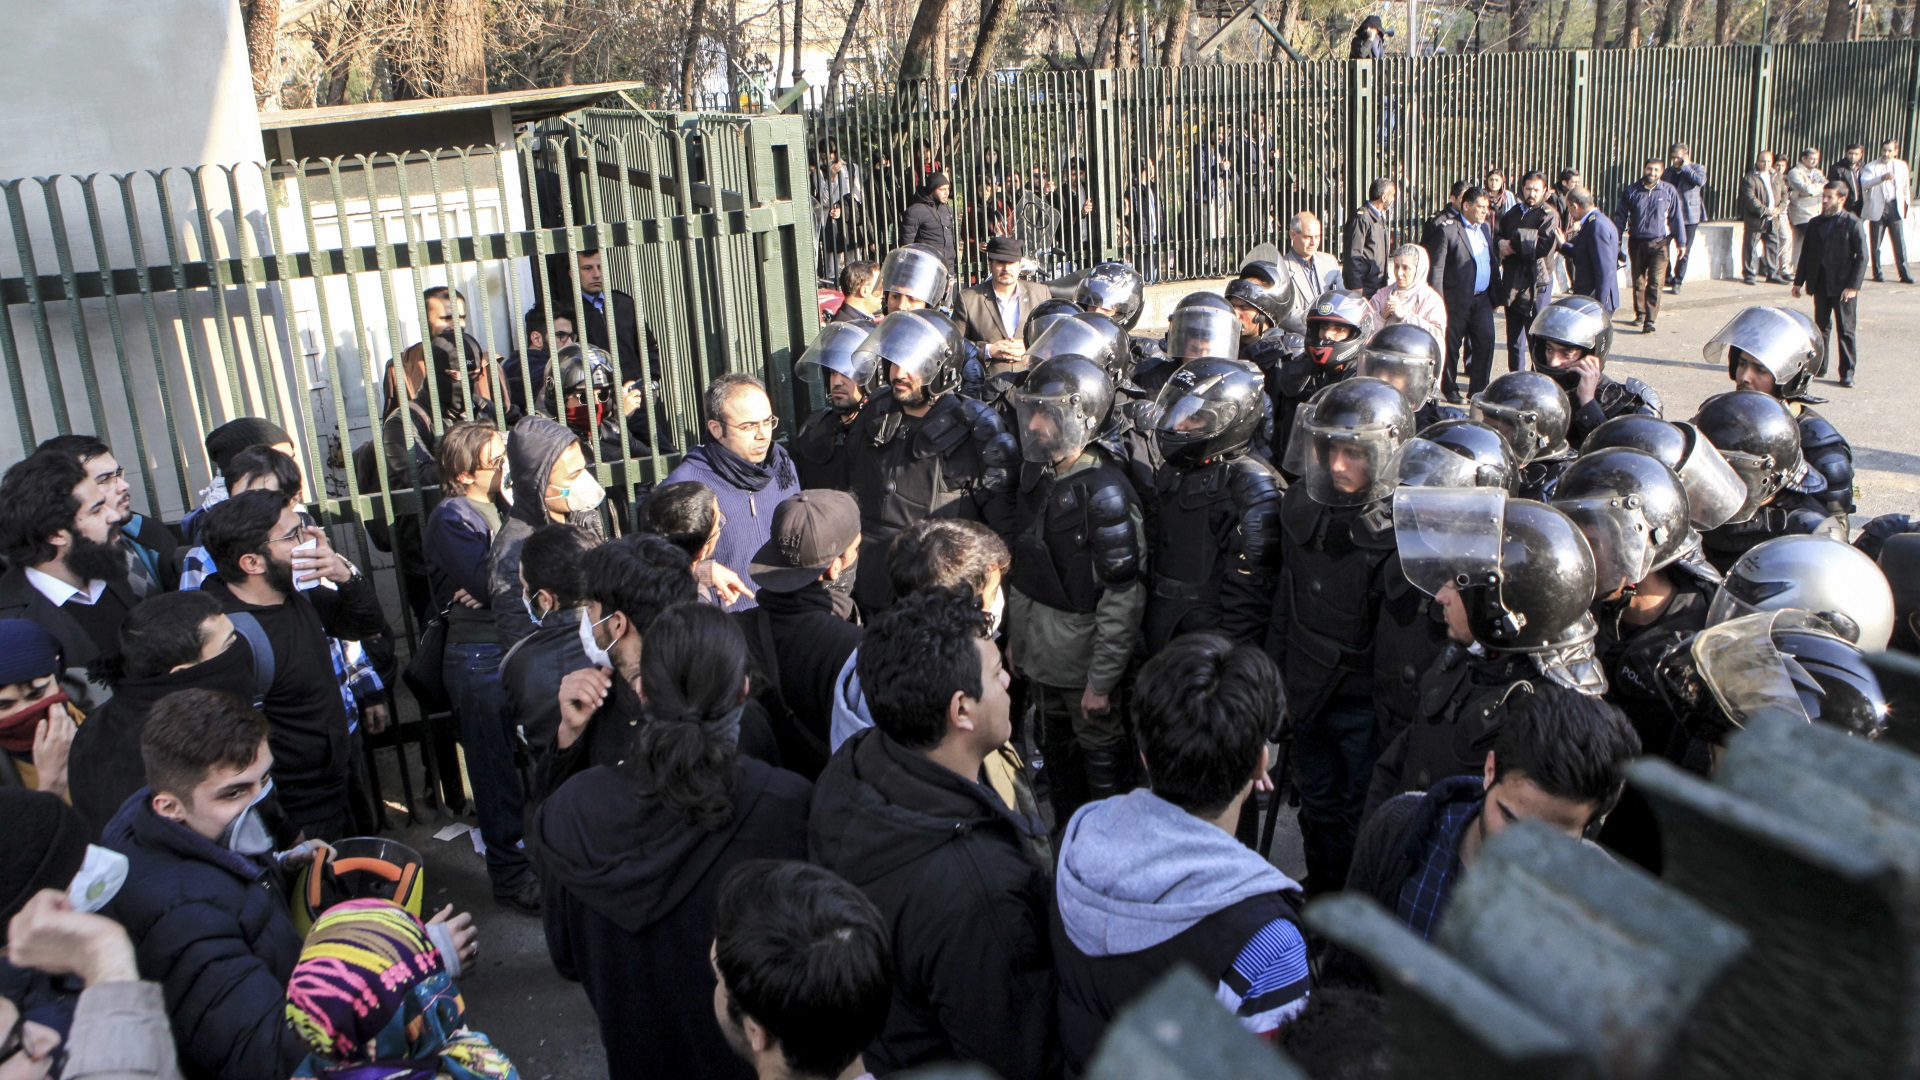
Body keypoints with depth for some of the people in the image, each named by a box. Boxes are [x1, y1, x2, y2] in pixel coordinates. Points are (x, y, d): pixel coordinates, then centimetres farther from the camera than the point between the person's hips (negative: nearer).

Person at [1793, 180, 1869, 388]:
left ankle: (1848, 373, 5)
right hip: (1820, 284, 5)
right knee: (1820, 327, 12)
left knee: (1846, 330, 0)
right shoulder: (1815, 223, 9)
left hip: (1843, 286, -5)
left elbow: (1862, 256, -7)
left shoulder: (1852, 224, -6)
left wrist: (1853, 286, -14)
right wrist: (1798, 281, 9)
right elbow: (1806, 254, 14)